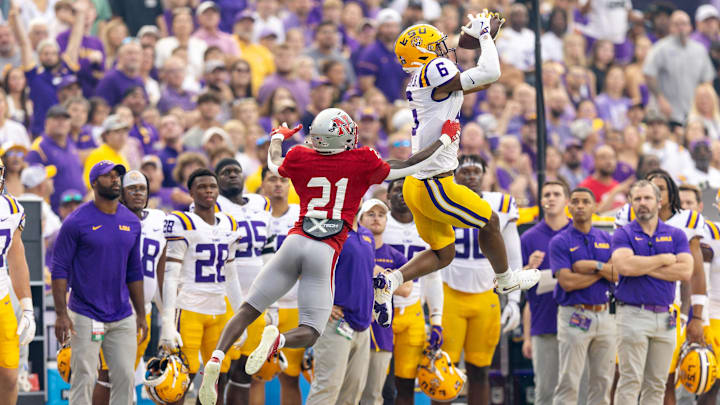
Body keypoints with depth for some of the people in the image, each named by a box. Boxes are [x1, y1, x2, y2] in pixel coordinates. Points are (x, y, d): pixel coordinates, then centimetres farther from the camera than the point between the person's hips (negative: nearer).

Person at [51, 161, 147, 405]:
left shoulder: (131, 222, 9)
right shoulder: (77, 222, -8)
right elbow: (60, 269, -8)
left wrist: (141, 315, 15)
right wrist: (61, 314, -15)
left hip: (123, 318, 5)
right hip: (86, 317, -5)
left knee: (125, 379, 3)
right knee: (84, 380, -6)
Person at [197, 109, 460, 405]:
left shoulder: (300, 159, 10)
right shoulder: (362, 164, 4)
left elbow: (274, 164, 33)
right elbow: (410, 167, 15)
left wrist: (278, 138, 53)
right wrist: (446, 139, 27)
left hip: (296, 240, 2)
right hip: (326, 252, -2)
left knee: (249, 309, 8)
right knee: (309, 332, 2)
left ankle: (216, 359, -14)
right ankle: (278, 340, -32)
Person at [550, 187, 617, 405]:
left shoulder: (606, 240, 13)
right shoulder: (560, 242, -1)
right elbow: (567, 282, -12)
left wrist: (595, 265, -13)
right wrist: (604, 271, -3)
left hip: (605, 315, 4)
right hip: (574, 316, -4)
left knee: (602, 381, 5)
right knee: (569, 382, -6)